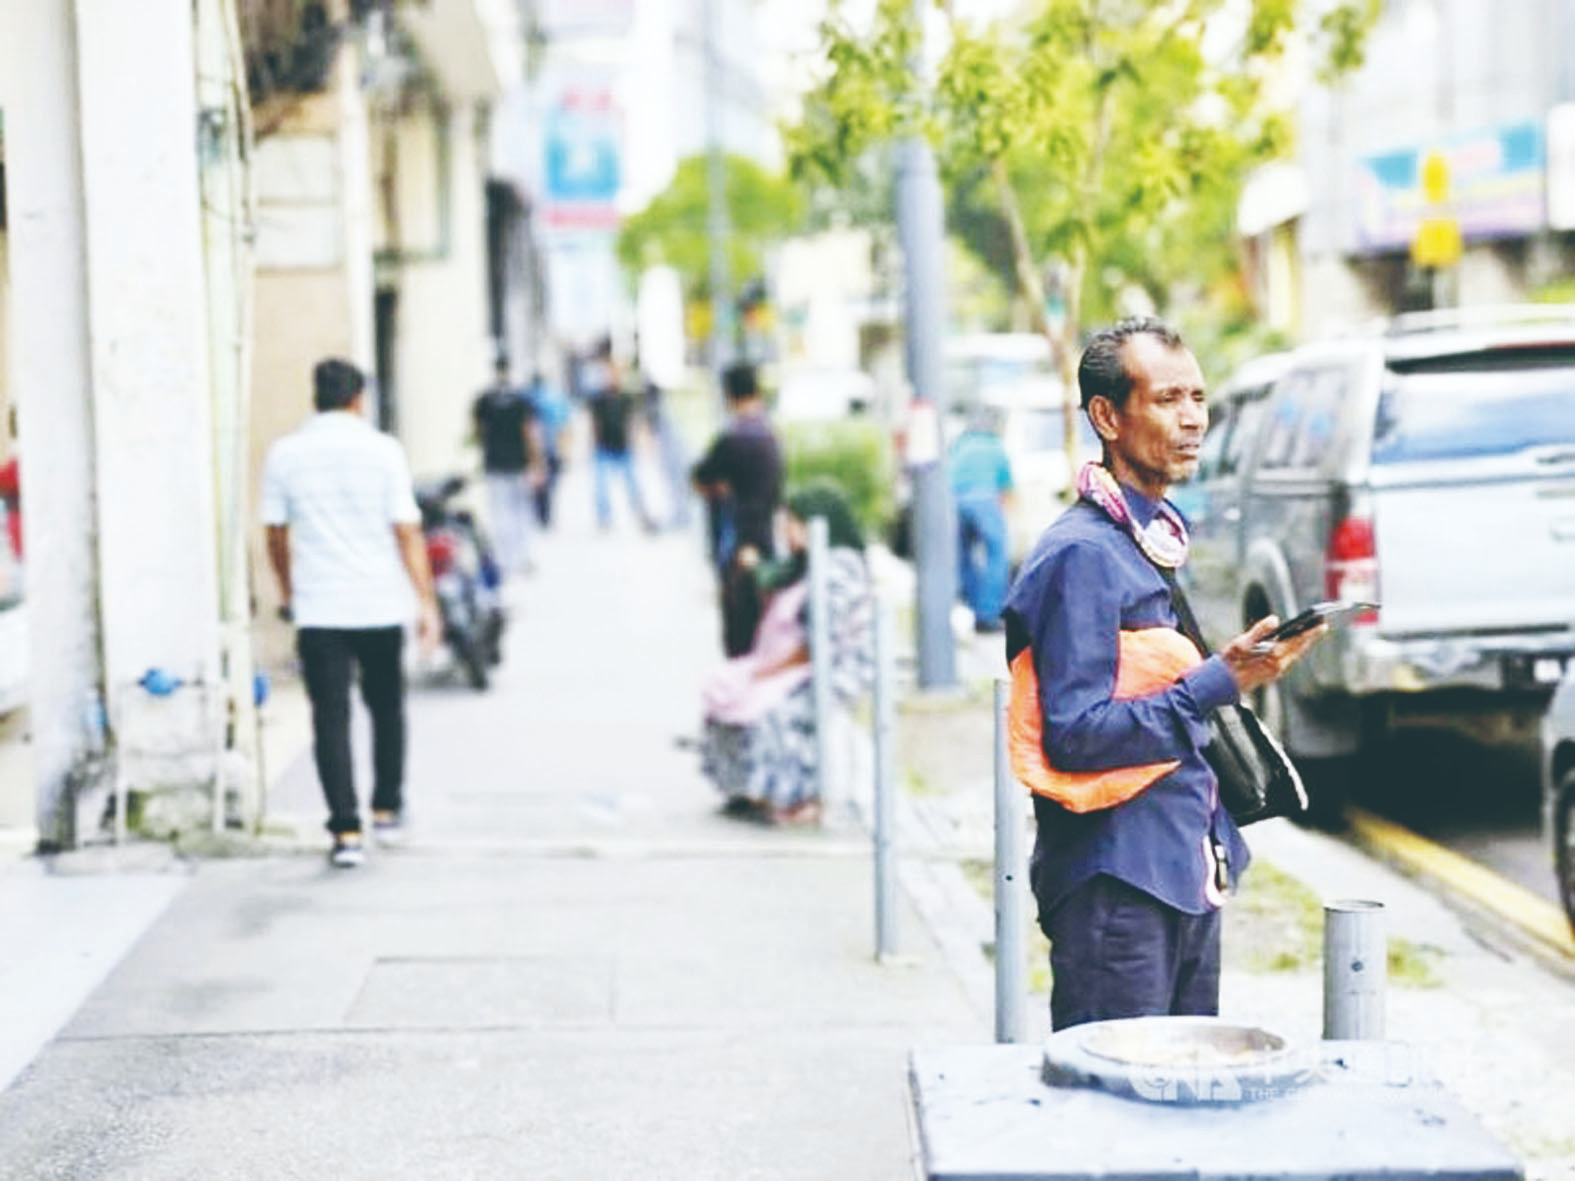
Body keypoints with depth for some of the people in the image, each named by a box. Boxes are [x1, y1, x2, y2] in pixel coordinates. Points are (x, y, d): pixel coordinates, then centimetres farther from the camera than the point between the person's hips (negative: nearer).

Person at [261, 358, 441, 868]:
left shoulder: (285, 453, 0)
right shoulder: (381, 450, -4)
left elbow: (276, 535, 6)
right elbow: (407, 532, -6)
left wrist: (288, 593, 21)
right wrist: (427, 602, -3)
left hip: (318, 610, 0)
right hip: (381, 604, 0)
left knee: (331, 717, 1)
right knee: (386, 706, 19)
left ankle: (346, 830, -6)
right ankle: (387, 808, 29)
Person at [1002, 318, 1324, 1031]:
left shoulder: (1162, 539, 16)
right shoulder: (1081, 553, -14)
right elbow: (1074, 735, -22)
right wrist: (1215, 685, -22)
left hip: (1189, 879, 9)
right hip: (1113, 885, -9)